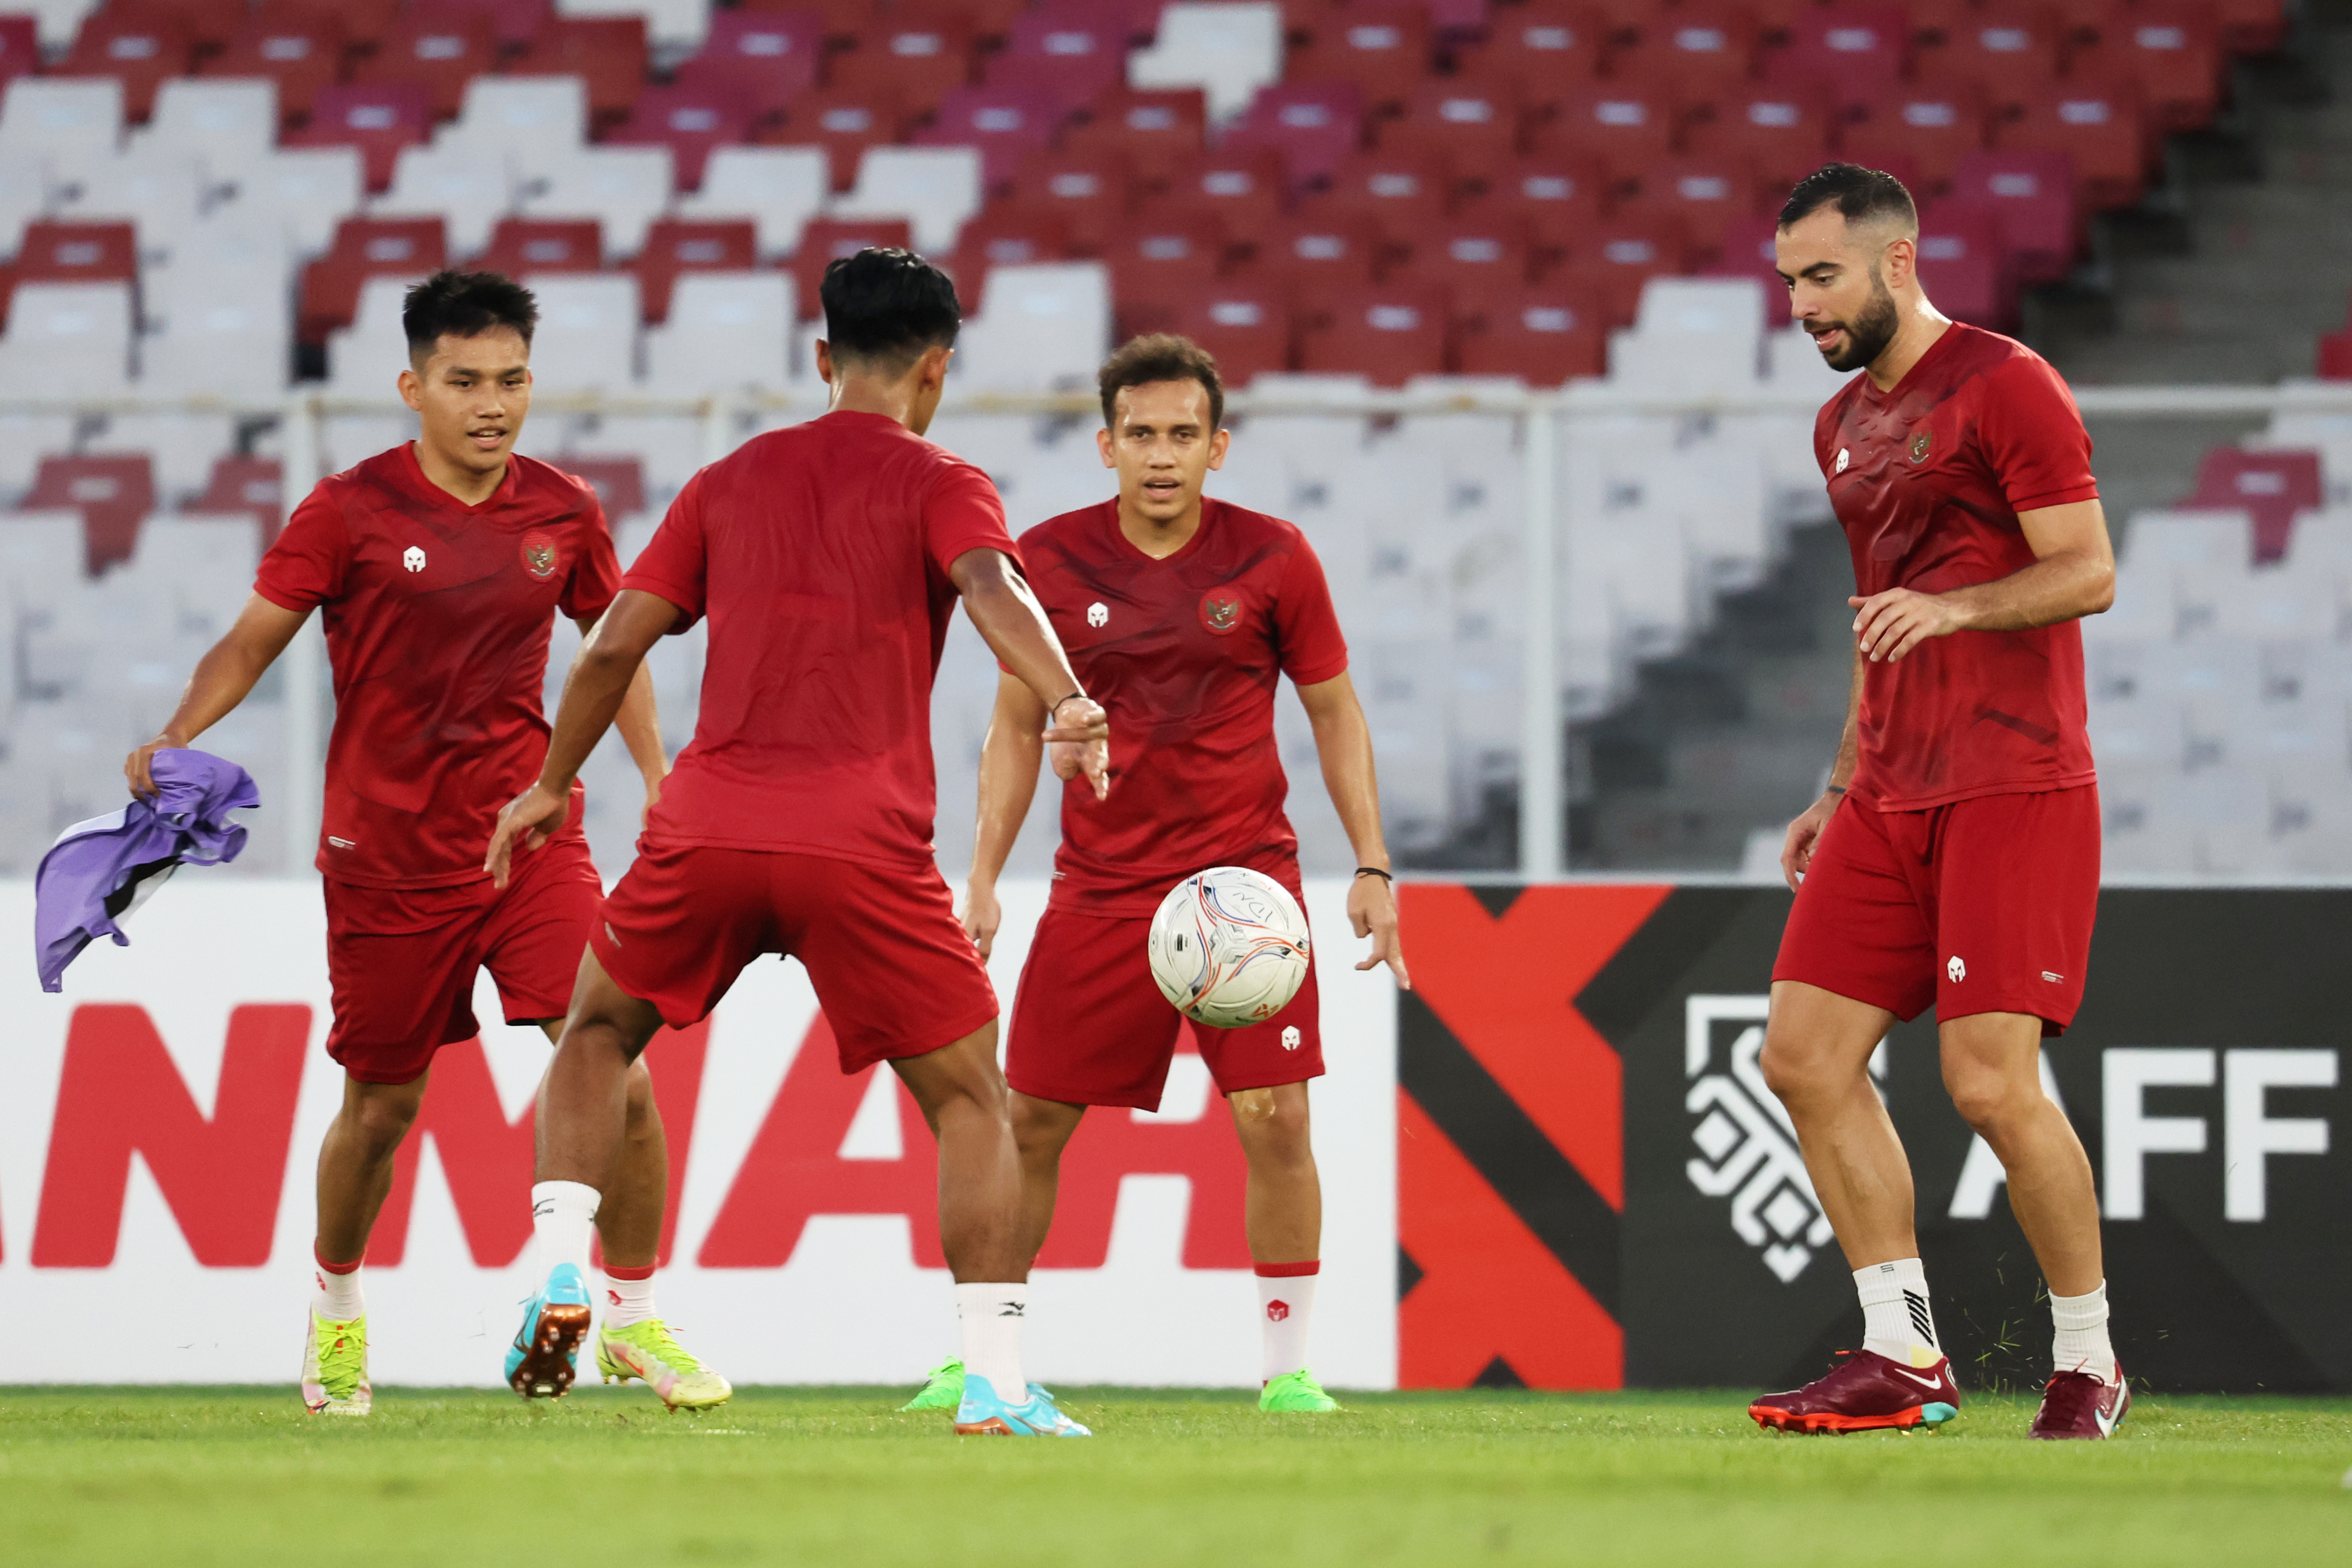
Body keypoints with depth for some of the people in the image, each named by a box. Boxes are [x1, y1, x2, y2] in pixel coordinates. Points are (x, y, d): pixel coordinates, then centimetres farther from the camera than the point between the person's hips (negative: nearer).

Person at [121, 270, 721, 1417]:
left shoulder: (563, 514, 2)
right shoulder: (350, 512, -8)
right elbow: (252, 640, -5)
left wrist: (660, 784, 10)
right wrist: (176, 740, -22)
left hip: (531, 838, 2)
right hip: (386, 857, -2)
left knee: (617, 1077, -12)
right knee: (382, 1103, 8)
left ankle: (634, 1320, 5)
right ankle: (336, 1312, 35)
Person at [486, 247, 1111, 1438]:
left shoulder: (729, 483, 18)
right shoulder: (937, 486, 6)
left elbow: (612, 648, 16)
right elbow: (992, 588, -17)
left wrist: (551, 787, 30)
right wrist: (1068, 704, -33)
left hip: (709, 825, 3)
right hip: (864, 842, -3)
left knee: (597, 1034, 26)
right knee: (969, 1099, 7)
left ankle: (559, 1268, 6)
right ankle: (997, 1382, -3)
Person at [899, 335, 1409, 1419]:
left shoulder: (1272, 559, -4)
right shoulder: (1049, 562, -1)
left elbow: (1337, 716, 6)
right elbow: (1017, 729, 9)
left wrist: (1370, 867, -1)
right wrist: (983, 876, 2)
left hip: (1244, 877, -1)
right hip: (1099, 883, 1)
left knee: (1276, 1122, -11)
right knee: (1027, 1123, 1)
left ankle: (1286, 1366, 1)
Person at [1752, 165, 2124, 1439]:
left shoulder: (2004, 385, -7)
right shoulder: (1845, 425, 19)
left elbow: (2088, 572, -12)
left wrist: (1953, 606, -26)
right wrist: (1842, 787, 24)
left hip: (2013, 789, -8)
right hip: (1890, 798, 8)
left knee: (1989, 1081, -13)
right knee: (1805, 1055, -2)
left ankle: (2089, 1360, 3)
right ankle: (1903, 1356, 2)